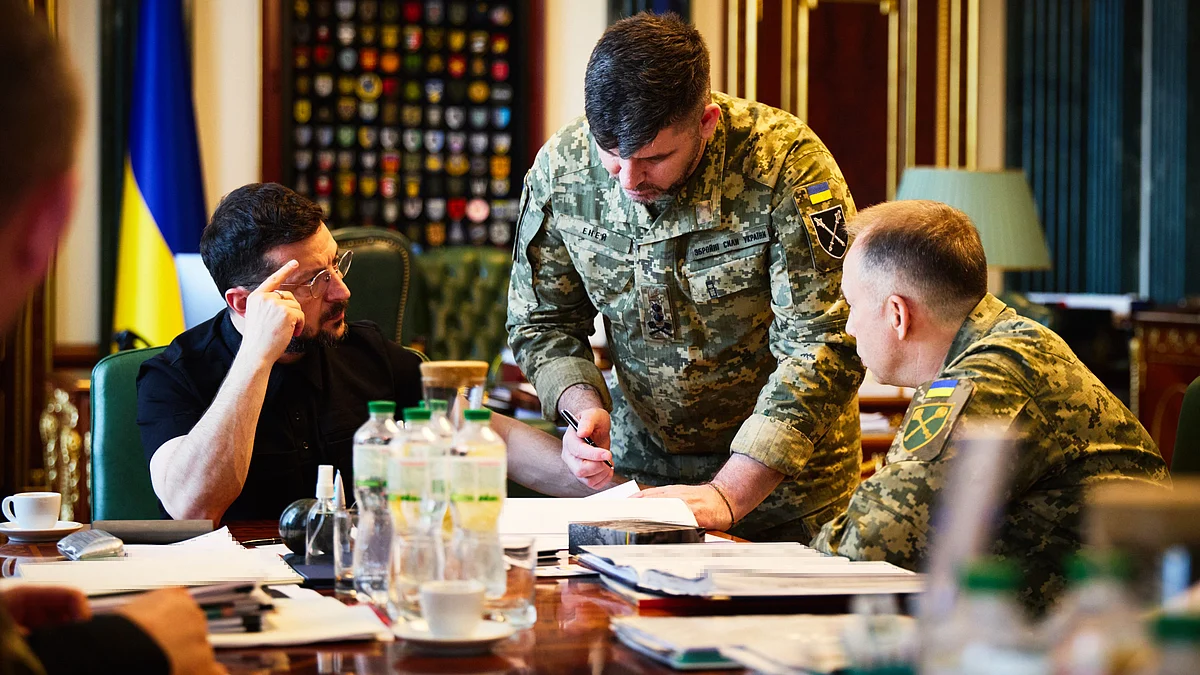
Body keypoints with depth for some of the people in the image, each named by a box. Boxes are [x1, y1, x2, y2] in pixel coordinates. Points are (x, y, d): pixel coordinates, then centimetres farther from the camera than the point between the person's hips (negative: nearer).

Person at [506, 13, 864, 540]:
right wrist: (586, 406, -15)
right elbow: (541, 322, 6)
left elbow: (823, 346, -23)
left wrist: (728, 494, -29)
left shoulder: (787, 164, -21)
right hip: (639, 468, 2)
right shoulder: (560, 170, -9)